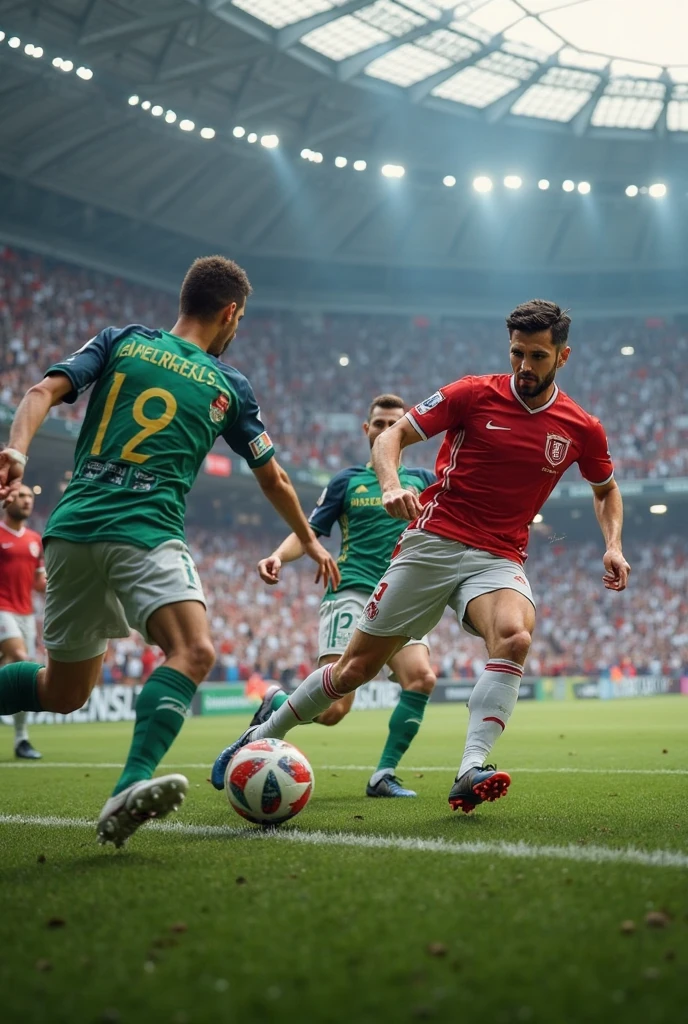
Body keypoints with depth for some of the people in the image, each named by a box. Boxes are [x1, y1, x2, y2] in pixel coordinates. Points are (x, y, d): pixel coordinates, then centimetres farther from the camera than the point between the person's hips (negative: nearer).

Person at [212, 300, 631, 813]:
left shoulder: (582, 429, 2)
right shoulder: (473, 394, -5)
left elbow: (607, 489, 21)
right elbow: (392, 435, 0)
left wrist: (613, 545, 4)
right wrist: (392, 484, -21)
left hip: (500, 559, 2)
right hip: (433, 543, -1)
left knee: (515, 636, -33)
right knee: (357, 666, 2)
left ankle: (471, 771, -35)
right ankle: (266, 734, 24)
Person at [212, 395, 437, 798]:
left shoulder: (422, 480, 15)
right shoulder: (347, 481, 10)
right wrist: (279, 556, -11)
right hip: (351, 593, -3)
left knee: (422, 678, -25)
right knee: (333, 708, -16)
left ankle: (384, 775, -9)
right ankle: (274, 704, 17)